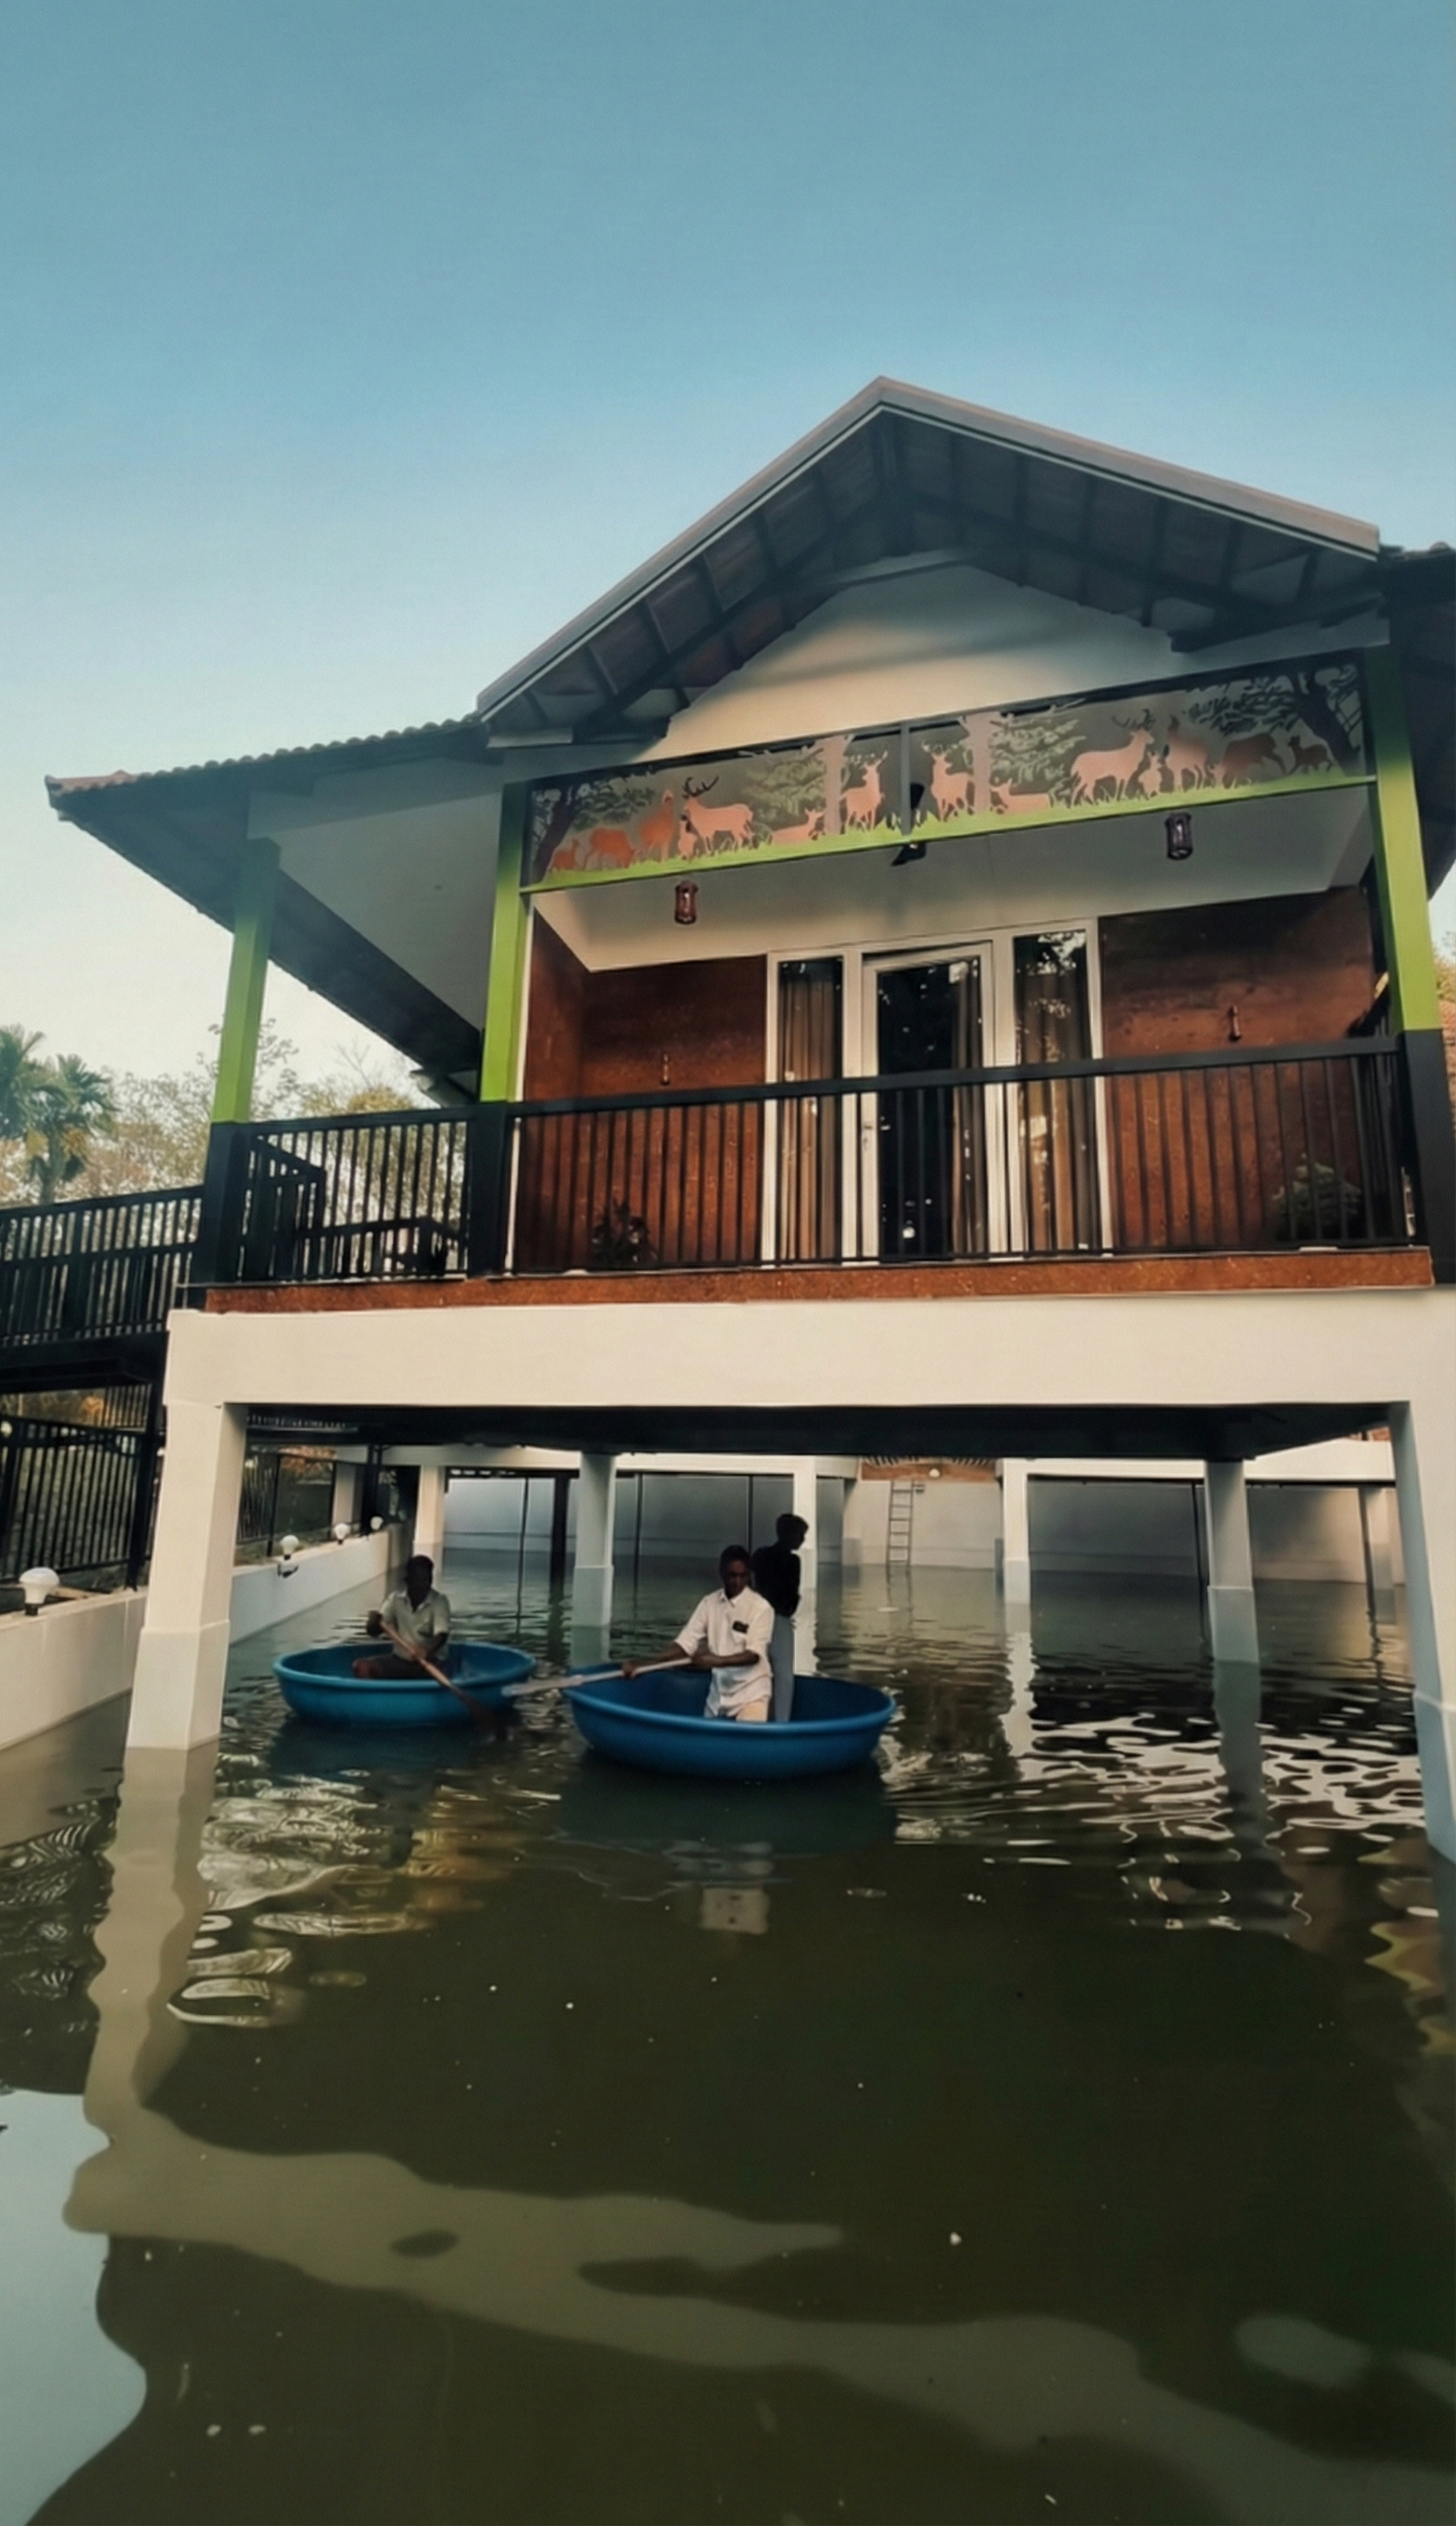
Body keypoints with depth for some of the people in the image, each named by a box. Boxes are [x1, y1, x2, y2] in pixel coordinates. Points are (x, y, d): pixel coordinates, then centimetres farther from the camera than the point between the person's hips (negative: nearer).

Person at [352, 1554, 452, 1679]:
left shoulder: (439, 1602, -10)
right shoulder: (395, 1598, 1)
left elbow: (442, 1635, -23)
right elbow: (374, 1631, -1)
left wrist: (426, 1651, -45)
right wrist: (374, 1623, -26)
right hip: (400, 1658, 4)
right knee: (361, 1666, -19)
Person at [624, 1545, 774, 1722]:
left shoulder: (761, 1607, -11)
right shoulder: (709, 1603, 2)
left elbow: (753, 1655, -17)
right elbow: (685, 1642, -3)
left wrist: (716, 1660, -31)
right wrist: (645, 1664, -16)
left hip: (751, 1691, -5)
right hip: (719, 1691, 5)